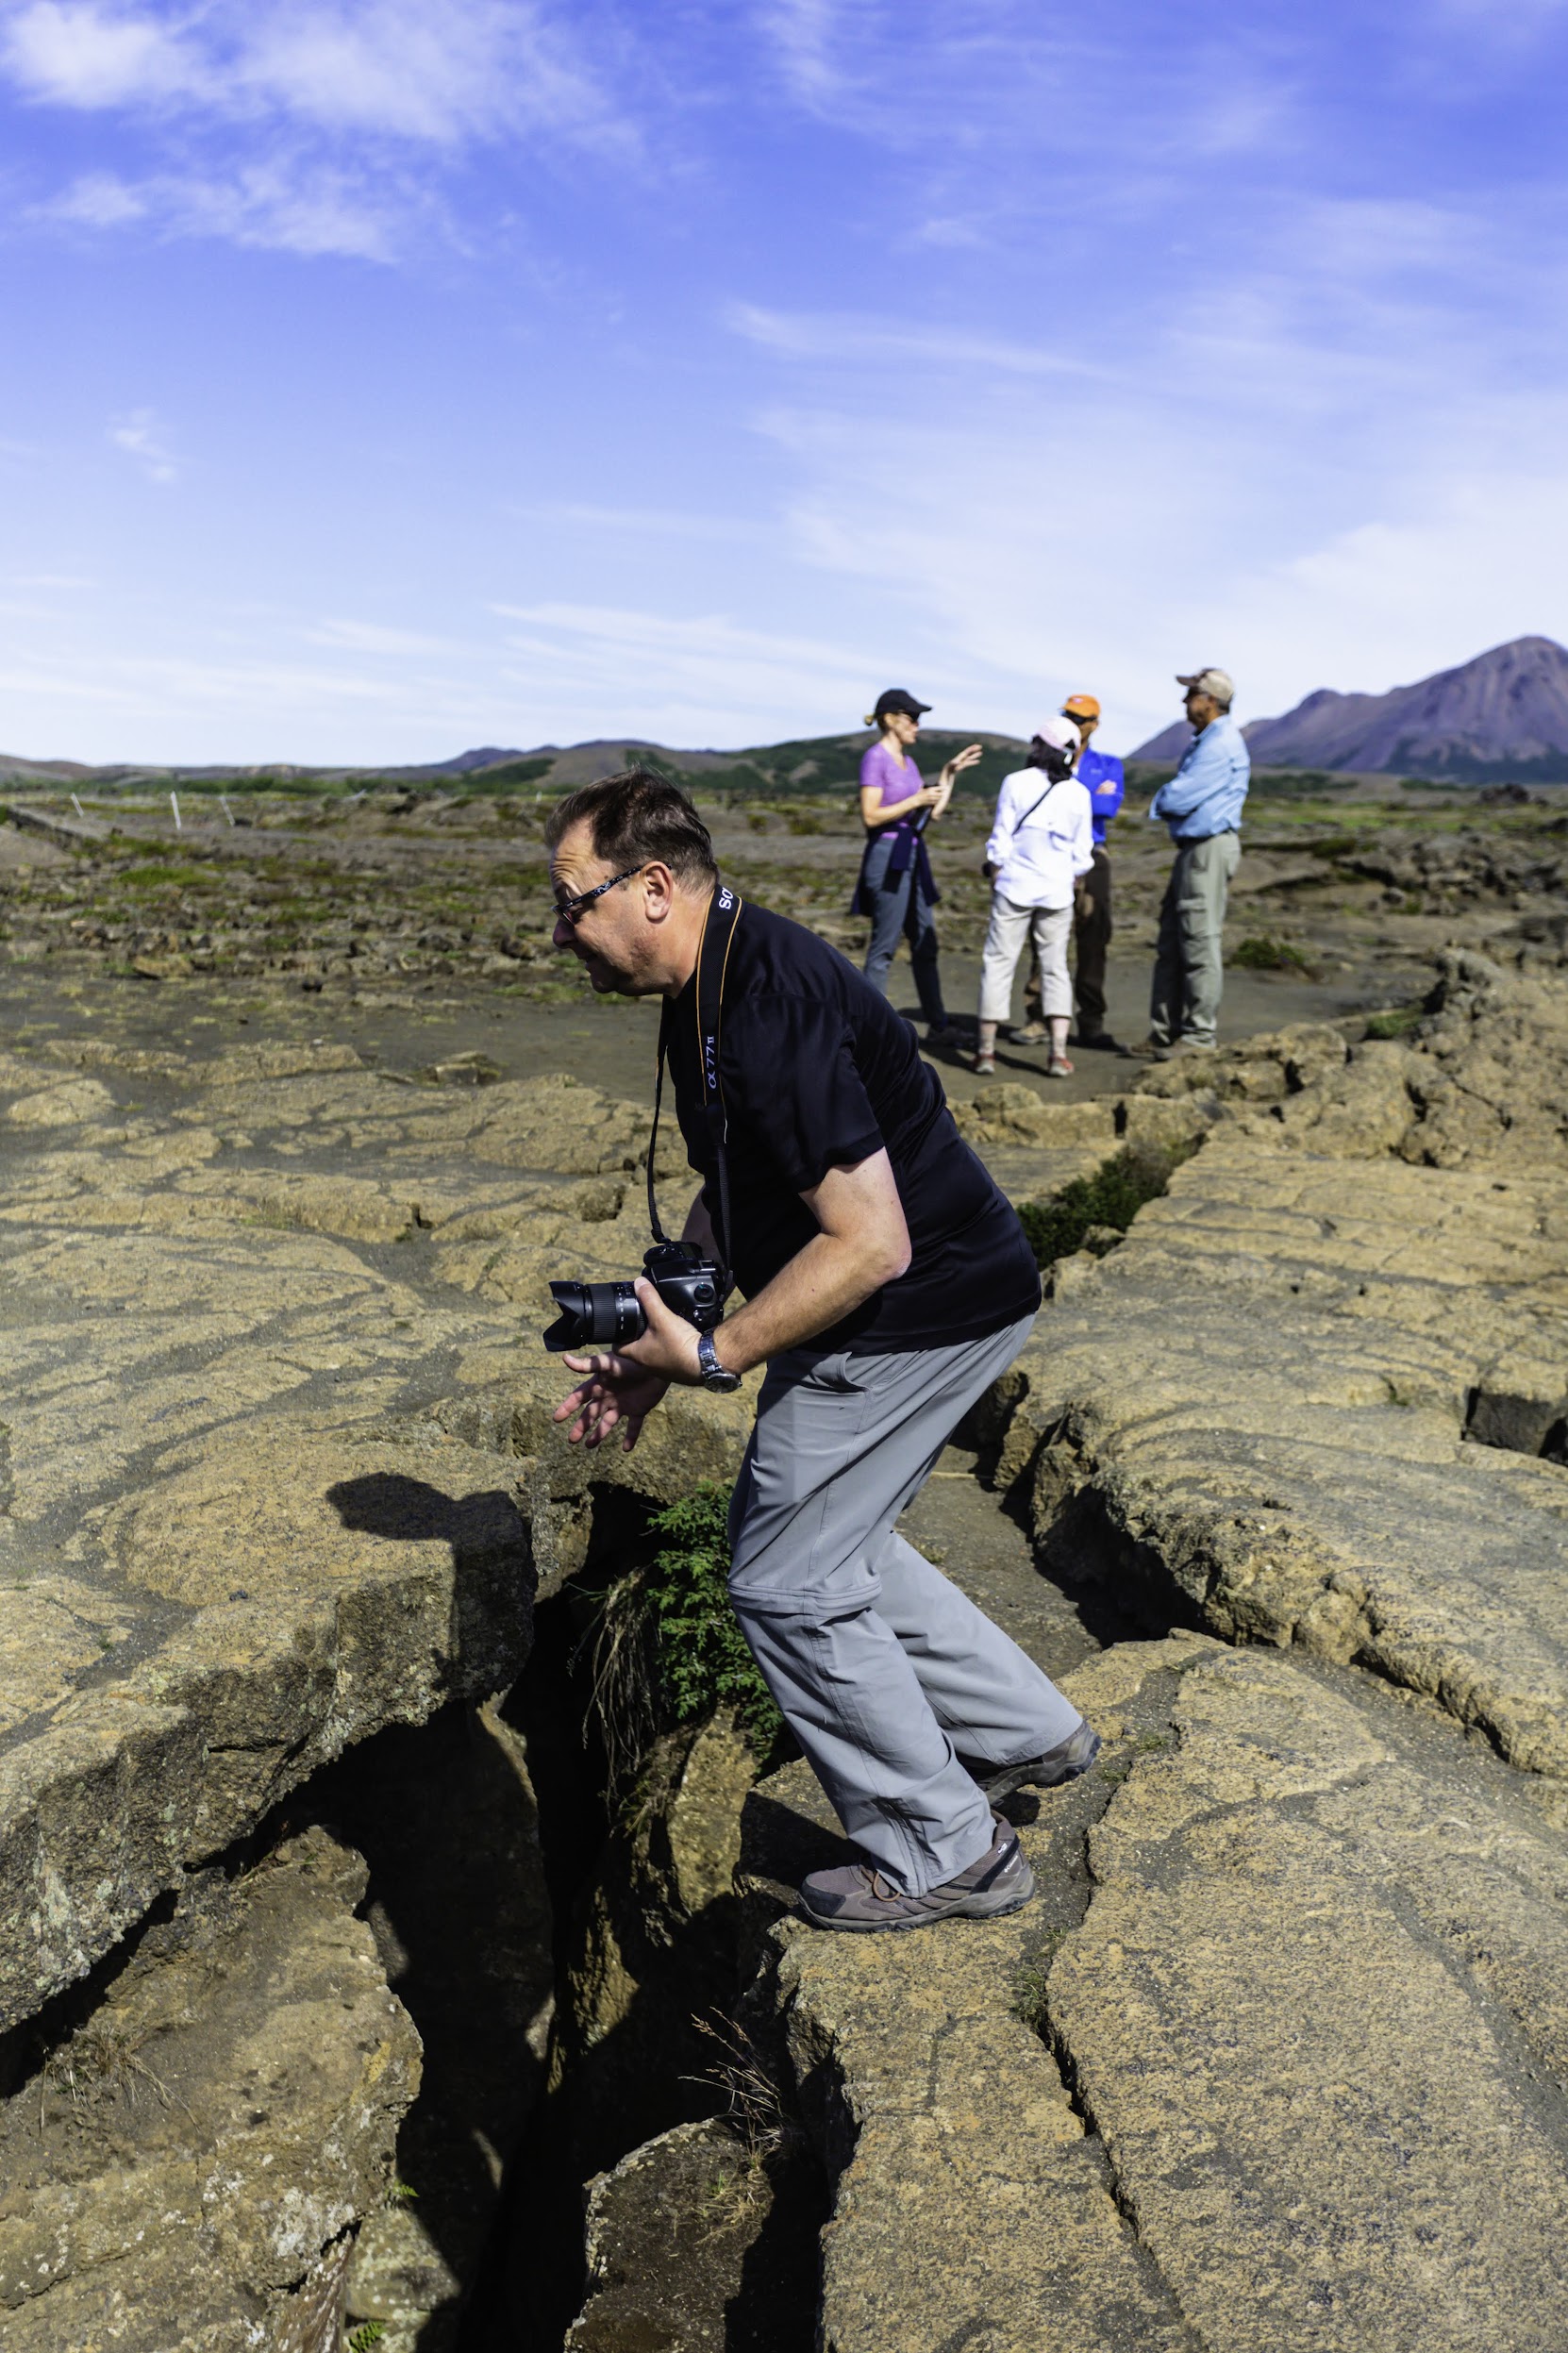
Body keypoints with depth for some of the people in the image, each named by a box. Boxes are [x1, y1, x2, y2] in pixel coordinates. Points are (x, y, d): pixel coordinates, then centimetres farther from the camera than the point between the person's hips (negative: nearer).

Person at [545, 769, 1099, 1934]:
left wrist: (713, 1357, -22)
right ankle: (1029, 1731, 35)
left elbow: (869, 1243, -28)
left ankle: (948, 1855, 19)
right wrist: (656, 1344, 10)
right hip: (944, 1301, 10)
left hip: (920, 1312, -10)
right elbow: (728, 1198, 17)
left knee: (788, 1583, 1)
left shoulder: (769, 1006, -26)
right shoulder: (709, 987, 7)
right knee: (825, 1539, 22)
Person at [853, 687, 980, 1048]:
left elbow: (931, 814, 16)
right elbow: (870, 816, -17)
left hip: (913, 856, 9)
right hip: (887, 858, -9)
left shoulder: (907, 760, 15)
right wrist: (917, 800, -16)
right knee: (883, 949, -5)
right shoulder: (875, 758, -9)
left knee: (925, 945, 11)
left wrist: (950, 773, 13)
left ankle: (938, 1027, 18)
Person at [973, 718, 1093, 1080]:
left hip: (1015, 887, -2)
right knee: (1055, 967, 8)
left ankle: (986, 1050, 6)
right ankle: (1058, 1054, 0)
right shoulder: (1079, 793, 2)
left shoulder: (1015, 783, -5)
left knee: (998, 964, 5)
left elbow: (1000, 840, -4)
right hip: (1057, 891, 2)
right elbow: (1081, 854, 6)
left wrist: (995, 878, 8)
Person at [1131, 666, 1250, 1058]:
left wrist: (1157, 802, 0)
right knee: (1171, 942, 11)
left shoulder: (1221, 743, -15)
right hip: (1194, 847, 11)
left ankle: (1200, 1034, -1)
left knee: (1199, 942, -7)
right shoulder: (1206, 740, 19)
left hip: (1211, 848, -11)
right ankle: (1165, 1031, 17)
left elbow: (1181, 796, -20)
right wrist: (1168, 801, -1)